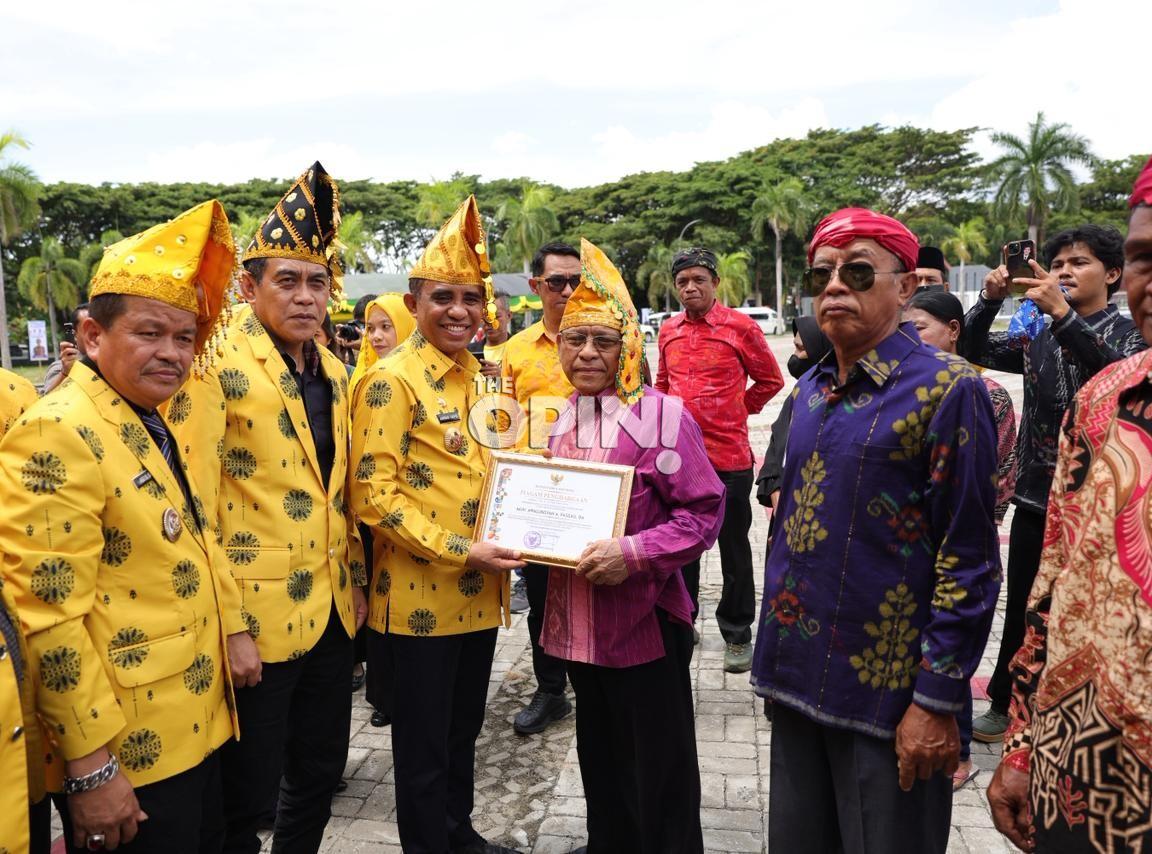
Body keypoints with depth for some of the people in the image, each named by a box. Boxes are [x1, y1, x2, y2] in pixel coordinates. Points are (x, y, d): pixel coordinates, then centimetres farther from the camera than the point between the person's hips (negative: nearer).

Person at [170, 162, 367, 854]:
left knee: (320, 775, 20)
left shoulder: (332, 370, 10)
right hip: (257, 616, -7)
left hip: (333, 612, 7)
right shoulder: (214, 366, -13)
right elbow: (194, 506, -16)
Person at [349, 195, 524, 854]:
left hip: (481, 593, 7)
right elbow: (374, 494, -18)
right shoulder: (391, 381, -13)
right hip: (420, 595, -7)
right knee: (424, 743, 10)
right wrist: (459, 551, -22)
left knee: (465, 729, 22)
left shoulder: (482, 376, 9)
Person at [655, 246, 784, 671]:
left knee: (734, 548, 8)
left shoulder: (741, 327, -7)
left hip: (729, 456, -4)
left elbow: (770, 380, 3)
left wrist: (736, 411, 3)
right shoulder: (668, 331, 7)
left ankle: (737, 633, 21)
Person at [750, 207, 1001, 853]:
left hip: (886, 692, -6)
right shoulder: (814, 387, 7)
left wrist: (937, 701, -15)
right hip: (798, 676, 7)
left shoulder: (947, 388, -13)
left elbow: (968, 564, -15)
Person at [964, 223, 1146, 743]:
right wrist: (990, 299, -15)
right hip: (1036, 496, 4)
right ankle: (1004, 706, 29)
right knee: (1022, 611, 14)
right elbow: (974, 351, 2)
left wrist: (1063, 314, -36)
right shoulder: (1037, 336, 10)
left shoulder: (1129, 333, -4)